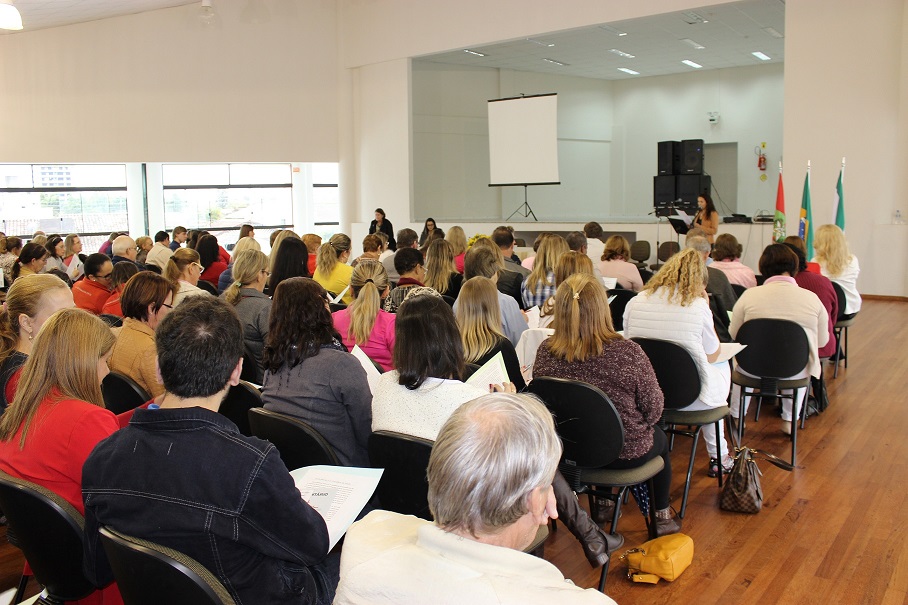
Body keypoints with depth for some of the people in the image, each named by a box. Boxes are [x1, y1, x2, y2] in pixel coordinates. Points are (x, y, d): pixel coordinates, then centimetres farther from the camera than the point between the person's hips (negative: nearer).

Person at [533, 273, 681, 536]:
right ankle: (662, 517, 47)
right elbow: (653, 409, -15)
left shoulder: (546, 351, -18)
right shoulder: (628, 352, -27)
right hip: (626, 452, -3)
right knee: (659, 438, 32)